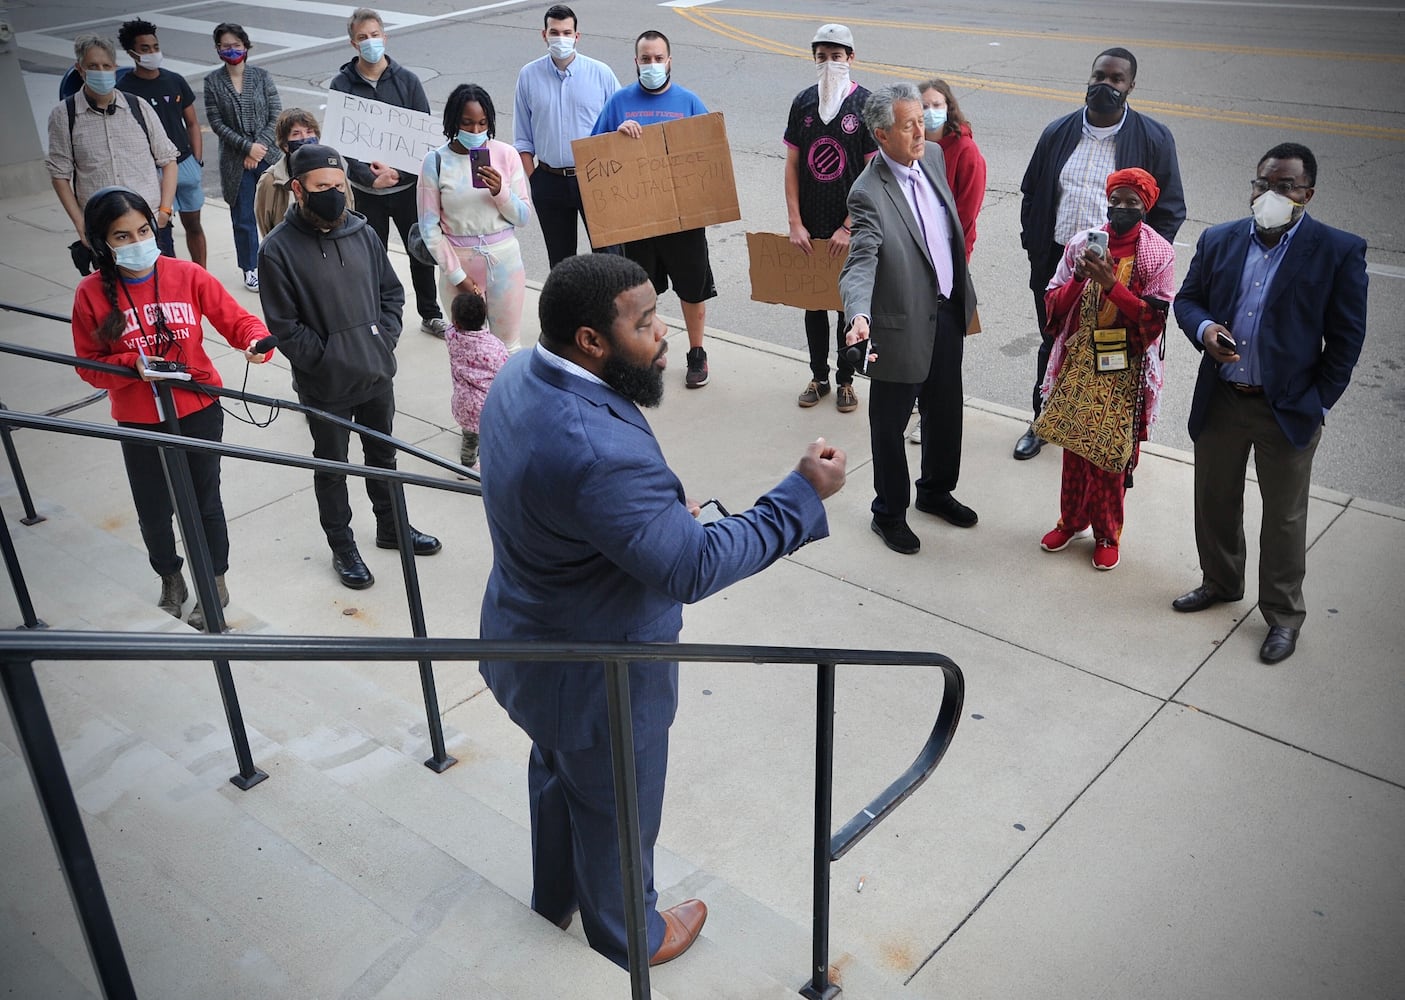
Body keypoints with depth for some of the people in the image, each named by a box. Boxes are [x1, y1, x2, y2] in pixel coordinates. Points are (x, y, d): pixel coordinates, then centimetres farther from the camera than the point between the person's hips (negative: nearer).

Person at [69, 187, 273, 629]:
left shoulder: (187, 275, -10)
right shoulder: (92, 293, -10)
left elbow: (236, 319, -8)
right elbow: (90, 365, -4)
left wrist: (256, 340, -29)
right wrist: (133, 364, -22)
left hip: (198, 411, 0)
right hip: (138, 422, 1)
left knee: (205, 500, 14)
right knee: (153, 509, 15)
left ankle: (216, 583, 35)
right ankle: (170, 581, 41)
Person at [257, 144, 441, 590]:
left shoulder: (363, 233, -2)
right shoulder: (279, 249, -16)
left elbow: (391, 292, 8)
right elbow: (284, 326, -14)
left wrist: (384, 341, -3)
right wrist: (328, 360, -15)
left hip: (377, 374, 5)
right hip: (326, 386, -4)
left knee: (383, 455, 21)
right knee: (332, 467, 13)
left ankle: (391, 527, 42)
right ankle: (342, 547, 30)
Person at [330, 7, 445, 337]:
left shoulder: (407, 80, -2)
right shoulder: (342, 84, -4)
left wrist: (397, 169, -17)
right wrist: (370, 176, -20)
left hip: (408, 185, 1)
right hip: (366, 190, -1)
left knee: (422, 253, 11)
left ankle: (430, 315, 29)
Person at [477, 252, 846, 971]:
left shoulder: (523, 374, -10)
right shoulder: (597, 451, -41)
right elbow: (693, 567, -33)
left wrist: (658, 509, 3)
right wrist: (803, 495, -27)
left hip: (531, 636, 9)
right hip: (595, 674, -9)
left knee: (557, 769, 32)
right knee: (618, 808, 19)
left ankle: (555, 895, 59)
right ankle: (626, 936, 48)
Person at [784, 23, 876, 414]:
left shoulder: (866, 104, -9)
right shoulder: (803, 103, 2)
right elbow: (792, 165, 3)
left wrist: (849, 227, -14)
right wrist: (795, 223, -5)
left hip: (851, 229, -3)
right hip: (810, 228, 3)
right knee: (813, 303, 12)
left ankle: (845, 380, 23)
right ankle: (818, 377, 27)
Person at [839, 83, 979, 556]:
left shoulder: (932, 155, 0)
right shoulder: (870, 193, -24)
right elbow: (860, 264, -33)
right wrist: (858, 317, -51)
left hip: (947, 312, 7)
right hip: (903, 324, -7)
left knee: (945, 411, 22)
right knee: (890, 423, 10)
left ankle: (935, 491, 45)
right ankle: (888, 512, 29)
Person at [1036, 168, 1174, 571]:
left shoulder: (1159, 254, -7)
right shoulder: (1081, 243, 1)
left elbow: (1154, 318, -14)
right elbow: (1054, 304, 1)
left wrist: (1111, 284, -24)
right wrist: (1077, 278, -19)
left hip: (1125, 374, -3)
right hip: (1078, 363, 3)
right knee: (1074, 447, 14)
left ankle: (1107, 534, 23)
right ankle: (1071, 520, 33)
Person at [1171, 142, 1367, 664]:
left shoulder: (1339, 252, -10)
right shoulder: (1219, 240, 1)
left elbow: (1346, 337, -6)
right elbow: (1187, 298, 10)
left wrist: (1319, 403, -8)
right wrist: (1203, 330, -12)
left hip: (1288, 408, -4)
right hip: (1219, 401, 4)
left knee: (1284, 517, 8)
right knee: (1214, 501, 19)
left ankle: (1283, 615, 25)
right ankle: (1220, 582, 43)